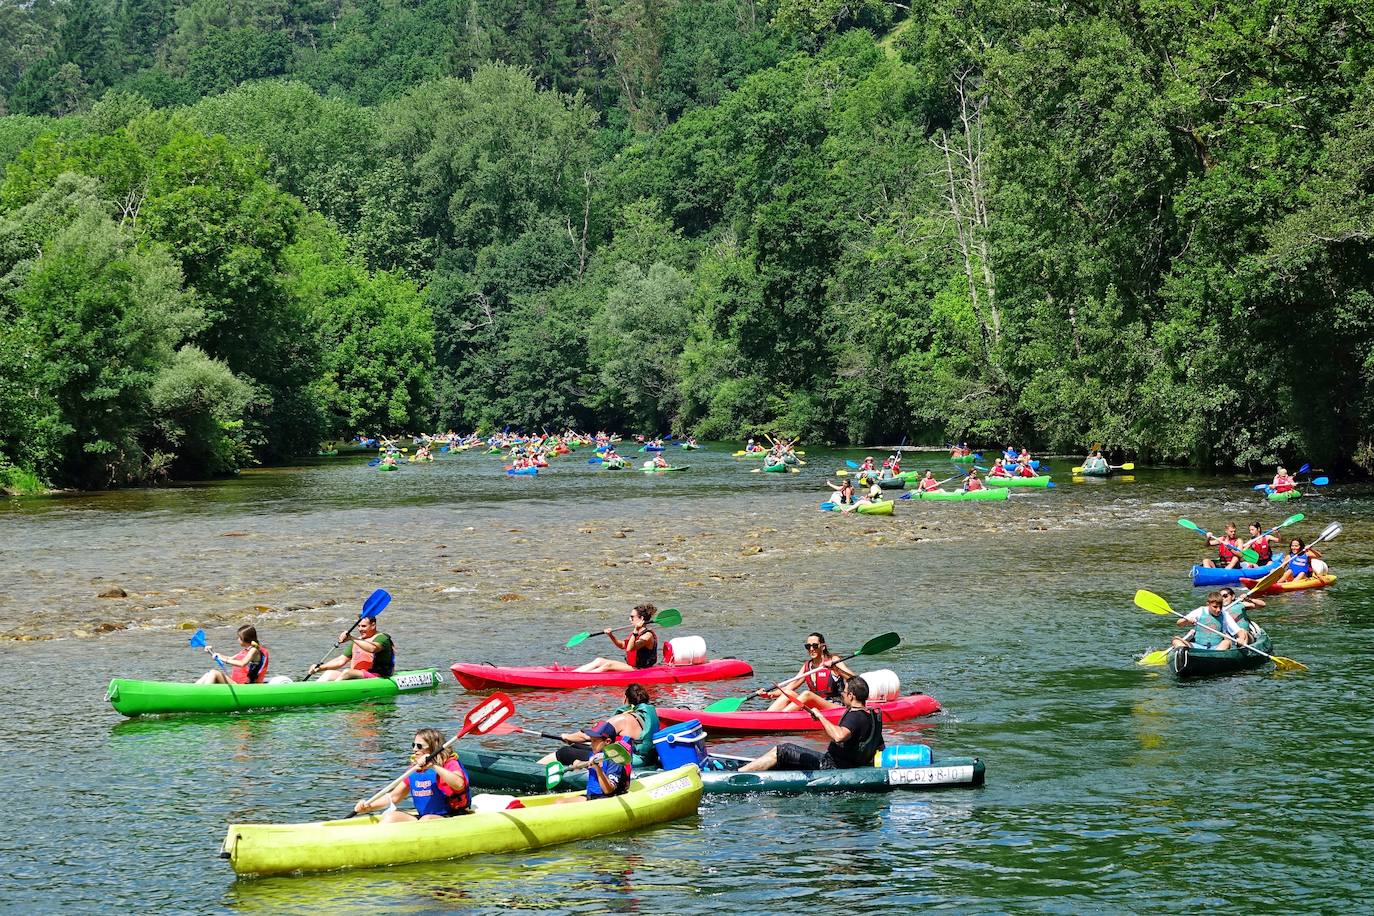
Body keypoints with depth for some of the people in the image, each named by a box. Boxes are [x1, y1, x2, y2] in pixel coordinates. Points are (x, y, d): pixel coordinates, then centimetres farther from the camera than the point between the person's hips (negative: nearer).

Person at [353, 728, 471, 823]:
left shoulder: (449, 764, -6)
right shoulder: (414, 771, 13)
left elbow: (459, 785, -29)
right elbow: (393, 797, 21)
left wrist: (434, 766, -32)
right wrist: (369, 806, 7)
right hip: (422, 819, 6)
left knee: (427, 820, -36)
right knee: (390, 816, -11)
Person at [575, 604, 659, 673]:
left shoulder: (647, 635, -16)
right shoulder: (636, 633, 13)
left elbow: (629, 648, -28)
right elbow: (622, 645, 25)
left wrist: (635, 631, -34)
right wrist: (611, 635, 9)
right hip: (631, 667, 9)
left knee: (609, 665, -23)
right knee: (599, 661, -1)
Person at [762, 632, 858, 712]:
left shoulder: (833, 661, -2)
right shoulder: (807, 666, 13)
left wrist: (836, 669, -29)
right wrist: (769, 694, -7)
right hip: (815, 708, 6)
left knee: (806, 694, -29)